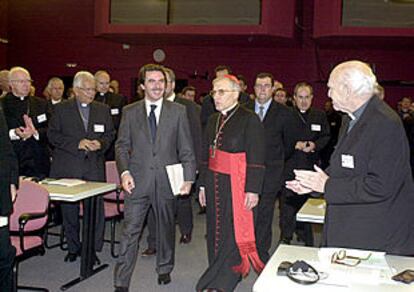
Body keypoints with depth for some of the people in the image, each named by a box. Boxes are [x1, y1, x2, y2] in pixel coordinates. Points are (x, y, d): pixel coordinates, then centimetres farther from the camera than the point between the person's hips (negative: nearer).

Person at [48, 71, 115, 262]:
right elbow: (52, 135, -3)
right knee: (69, 209, 8)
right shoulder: (61, 109, 2)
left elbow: (110, 134, 14)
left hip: (95, 167, 1)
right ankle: (73, 248, 23)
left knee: (96, 209, -2)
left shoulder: (103, 110, 10)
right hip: (68, 168, -1)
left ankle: (92, 249, 11)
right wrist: (76, 143, -14)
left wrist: (100, 143, -8)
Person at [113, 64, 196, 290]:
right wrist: (124, 172, -9)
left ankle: (164, 269, 36)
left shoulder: (178, 111, 3)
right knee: (130, 231, -2)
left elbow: (186, 149, 2)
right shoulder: (130, 112, 5)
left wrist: (188, 177, -4)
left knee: (166, 227, 15)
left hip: (167, 180, 1)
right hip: (138, 180, 0)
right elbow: (122, 145, 6)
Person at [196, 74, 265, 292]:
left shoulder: (249, 120, -8)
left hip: (235, 184, -6)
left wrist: (252, 190, -16)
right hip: (214, 183, 7)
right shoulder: (213, 120, 11)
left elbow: (256, 159, -12)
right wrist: (203, 184, 14)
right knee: (215, 231, 11)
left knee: (232, 232, -4)